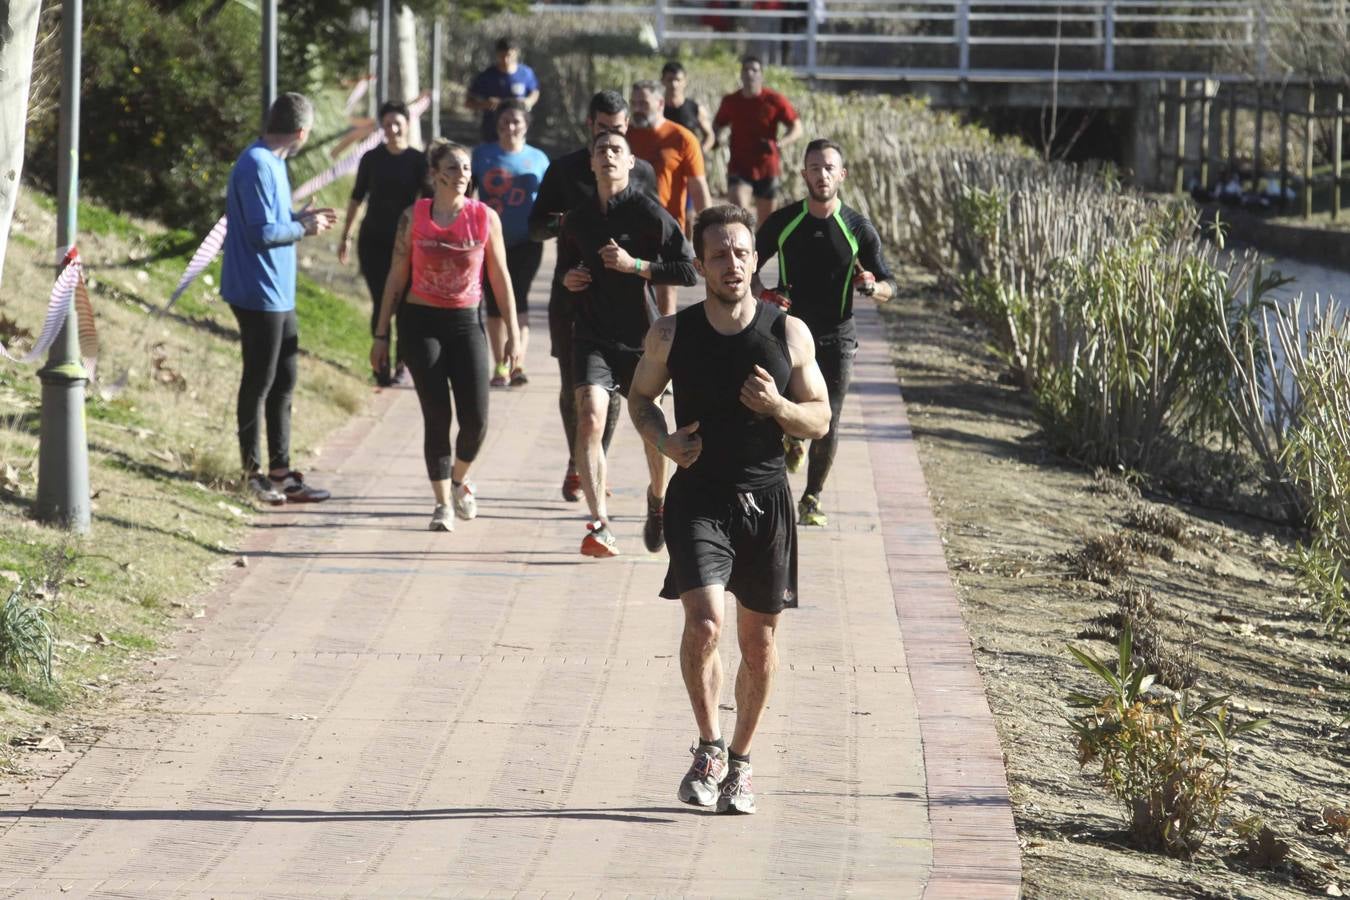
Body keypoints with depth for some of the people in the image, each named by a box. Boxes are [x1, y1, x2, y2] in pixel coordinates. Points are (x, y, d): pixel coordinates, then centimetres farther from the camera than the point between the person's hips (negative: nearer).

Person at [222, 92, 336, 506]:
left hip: (279, 295, 10)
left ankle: (280, 472, 21)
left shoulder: (272, 162, 13)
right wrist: (304, 229, -10)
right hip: (260, 295, -10)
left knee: (282, 382, 14)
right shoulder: (257, 166, -19)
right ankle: (253, 472, 8)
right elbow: (263, 232, -23)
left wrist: (301, 218, 14)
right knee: (259, 383, -1)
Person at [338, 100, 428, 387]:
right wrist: (346, 236, 13)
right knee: (381, 303, -3)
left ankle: (403, 364, 14)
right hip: (374, 241, 1)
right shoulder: (372, 159, 3)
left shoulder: (418, 161, -1)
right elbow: (357, 198, 12)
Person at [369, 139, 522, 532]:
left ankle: (459, 477, 26)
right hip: (421, 322, -1)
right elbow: (396, 277, 4)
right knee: (437, 415, -7)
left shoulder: (485, 218, 0)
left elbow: (500, 278, 6)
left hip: (465, 322, 1)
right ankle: (443, 502, 4)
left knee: (476, 418, -4)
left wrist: (513, 332, 4)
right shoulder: (414, 217, -2)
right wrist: (381, 333, 4)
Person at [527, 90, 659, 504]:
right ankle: (577, 466, 14)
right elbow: (536, 227, 9)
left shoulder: (642, 173, 8)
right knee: (572, 384, -1)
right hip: (571, 292, 0)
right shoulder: (564, 170, 6)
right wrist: (560, 224, -14)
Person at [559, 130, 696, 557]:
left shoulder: (648, 212, -8)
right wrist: (568, 279, 3)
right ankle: (600, 525, -22)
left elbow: (687, 269, -11)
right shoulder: (578, 219, 8)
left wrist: (635, 266, -20)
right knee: (590, 419, -19)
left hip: (640, 338, -2)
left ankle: (658, 498, 41)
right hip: (592, 337, 2)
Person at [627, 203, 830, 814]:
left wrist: (777, 405, -17)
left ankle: (739, 761, 26)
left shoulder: (789, 334, -1)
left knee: (759, 640, 8)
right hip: (698, 496, -1)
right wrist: (661, 441, -5)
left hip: (766, 499, 1)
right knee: (704, 621, -20)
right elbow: (640, 395, 15)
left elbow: (820, 420, 5)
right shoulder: (673, 334, -1)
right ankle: (708, 746, -2)